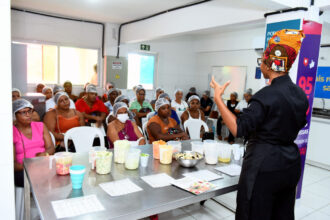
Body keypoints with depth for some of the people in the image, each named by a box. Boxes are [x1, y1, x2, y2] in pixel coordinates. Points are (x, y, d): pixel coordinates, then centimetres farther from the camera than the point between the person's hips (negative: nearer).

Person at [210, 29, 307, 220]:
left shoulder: (267, 95, -22)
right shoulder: (300, 94, 3)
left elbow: (238, 129, -26)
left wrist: (218, 98, -22)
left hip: (264, 166, -8)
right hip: (290, 164, 8)